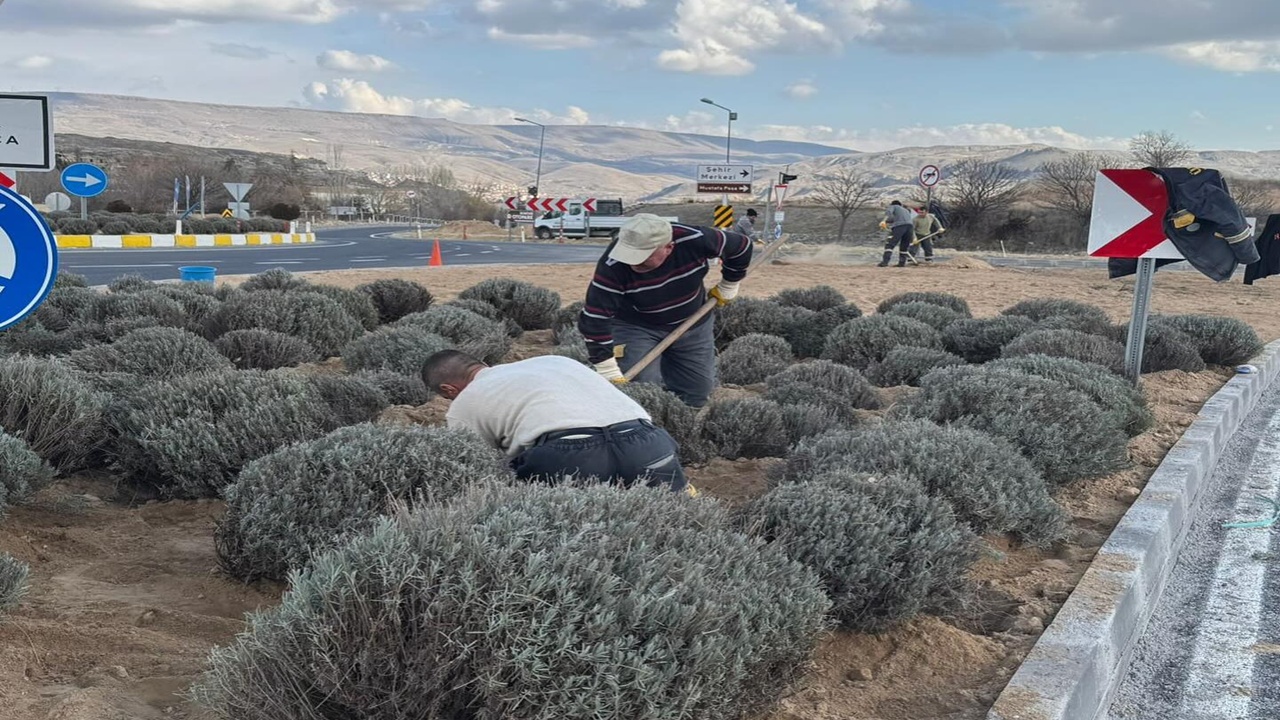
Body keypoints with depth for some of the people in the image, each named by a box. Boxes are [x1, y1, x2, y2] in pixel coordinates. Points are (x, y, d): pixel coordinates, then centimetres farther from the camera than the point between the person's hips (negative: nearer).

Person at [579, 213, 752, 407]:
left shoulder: (695, 240, -29)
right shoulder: (613, 266, -33)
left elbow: (741, 246, -10)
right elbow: (595, 317, -30)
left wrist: (727, 288, 3)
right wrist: (611, 376, -31)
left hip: (693, 324, 3)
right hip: (635, 326, -3)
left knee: (696, 398, 7)